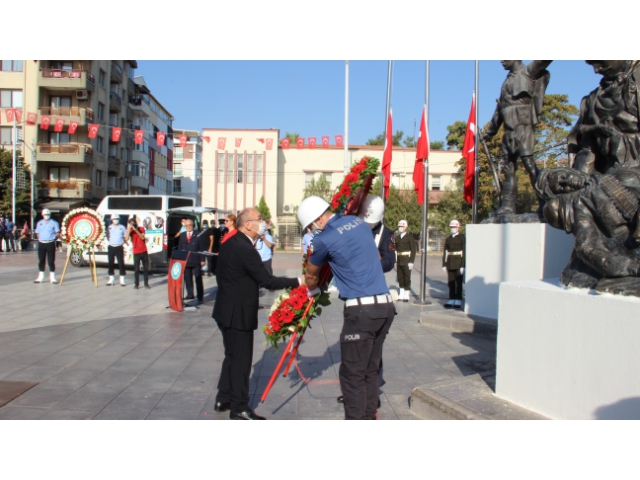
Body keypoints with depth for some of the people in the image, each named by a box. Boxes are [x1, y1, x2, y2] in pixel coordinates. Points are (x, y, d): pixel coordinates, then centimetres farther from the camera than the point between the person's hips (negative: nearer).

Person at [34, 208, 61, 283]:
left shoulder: (54, 223, 1)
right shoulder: (39, 223, 13)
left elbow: (57, 233, 1)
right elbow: (37, 233, 16)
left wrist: (53, 238, -8)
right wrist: (41, 238, 3)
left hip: (50, 244, -4)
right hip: (41, 243, 4)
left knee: (51, 261, -1)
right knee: (41, 261, 8)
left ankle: (52, 277, 5)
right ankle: (40, 277, 15)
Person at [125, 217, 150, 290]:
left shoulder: (141, 228, 2)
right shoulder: (130, 231, -3)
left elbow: (142, 237, -13)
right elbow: (126, 239, -21)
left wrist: (136, 230, -20)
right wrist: (129, 229, -23)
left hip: (144, 252, 2)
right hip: (136, 253, -2)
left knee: (146, 268, 5)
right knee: (136, 269, -3)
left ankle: (146, 283, 13)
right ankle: (136, 284, 5)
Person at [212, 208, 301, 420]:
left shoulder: (231, 243, 8)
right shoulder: (244, 249, -23)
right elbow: (267, 280, -23)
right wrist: (298, 282, -19)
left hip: (228, 310, 10)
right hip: (237, 314, -10)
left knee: (233, 356, 20)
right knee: (241, 360, 1)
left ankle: (223, 399, 32)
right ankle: (239, 408, 11)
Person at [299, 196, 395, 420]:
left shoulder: (324, 239, -7)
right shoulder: (359, 222, 12)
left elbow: (311, 275, 12)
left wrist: (311, 290, 32)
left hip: (361, 310, -8)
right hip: (386, 305, 8)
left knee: (352, 374, 1)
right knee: (370, 370, 17)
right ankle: (370, 416, 26)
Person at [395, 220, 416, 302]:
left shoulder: (410, 237, -5)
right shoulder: (397, 238, 12)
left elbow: (413, 250, -8)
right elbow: (396, 248, 14)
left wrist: (411, 262, -15)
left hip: (407, 261, -5)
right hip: (399, 261, 6)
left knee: (407, 278, -2)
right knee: (400, 278, 8)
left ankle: (406, 295, 5)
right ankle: (401, 295, 14)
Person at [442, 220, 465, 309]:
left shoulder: (462, 237, -4)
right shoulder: (448, 239, 12)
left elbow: (464, 251, -9)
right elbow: (445, 252, 12)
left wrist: (462, 266, -14)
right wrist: (444, 264, 6)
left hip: (458, 263, -5)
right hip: (450, 264, 5)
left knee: (458, 282, 0)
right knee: (450, 282, 6)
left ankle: (458, 301, 6)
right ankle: (451, 300, 11)